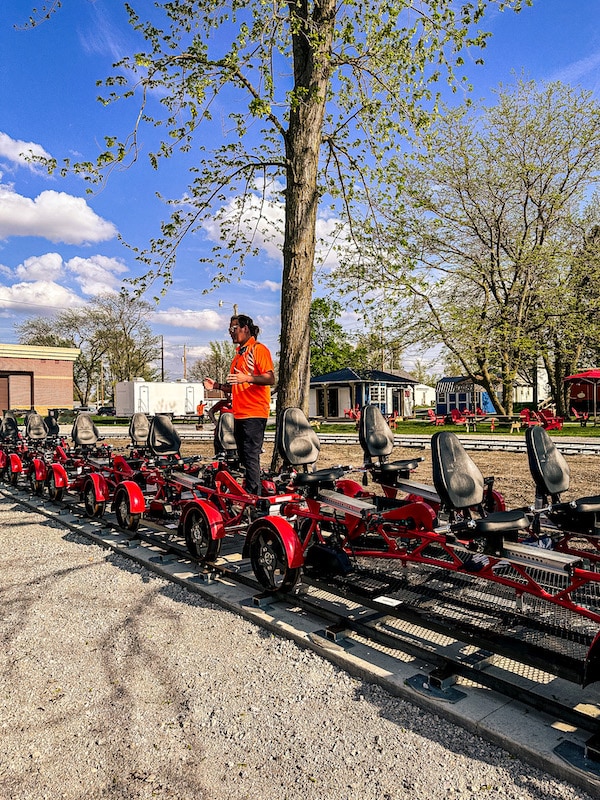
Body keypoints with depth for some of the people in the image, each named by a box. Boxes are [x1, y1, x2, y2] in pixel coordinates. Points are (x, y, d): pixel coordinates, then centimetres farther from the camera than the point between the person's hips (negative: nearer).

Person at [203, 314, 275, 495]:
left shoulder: (258, 349, -6)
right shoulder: (239, 353, 22)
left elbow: (270, 378, -17)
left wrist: (247, 378, -29)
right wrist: (217, 385, 15)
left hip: (254, 414, -9)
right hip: (239, 414, 9)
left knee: (251, 457, -9)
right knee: (243, 457, 12)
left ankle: (253, 495, -5)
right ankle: (250, 494, 20)